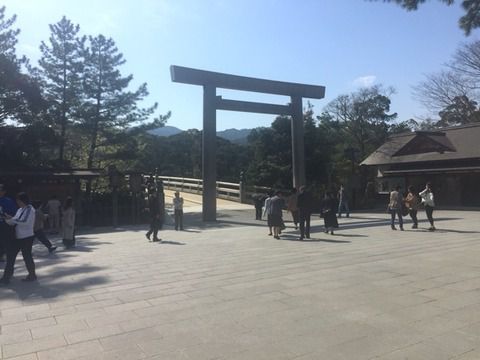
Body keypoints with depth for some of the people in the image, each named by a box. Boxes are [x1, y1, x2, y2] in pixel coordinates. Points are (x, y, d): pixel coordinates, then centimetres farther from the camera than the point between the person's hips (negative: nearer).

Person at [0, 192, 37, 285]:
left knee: (27, 256, 3)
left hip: (27, 238, -8)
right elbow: (14, 222, 13)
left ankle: (32, 275, 20)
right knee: (10, 256, 7)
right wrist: (8, 220, -6)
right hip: (17, 237, 8)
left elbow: (24, 221, -26)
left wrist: (12, 219, -20)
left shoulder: (30, 209, -13)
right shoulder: (20, 210, 12)